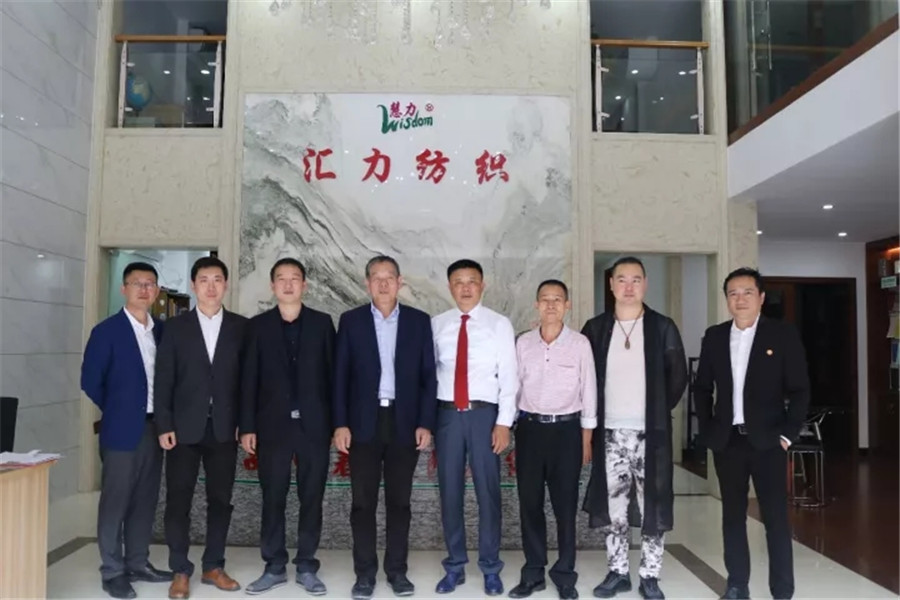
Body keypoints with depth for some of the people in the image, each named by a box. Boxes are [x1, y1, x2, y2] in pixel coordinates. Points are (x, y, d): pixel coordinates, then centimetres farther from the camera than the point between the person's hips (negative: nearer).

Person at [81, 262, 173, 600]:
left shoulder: (162, 331, 8)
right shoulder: (106, 331, -8)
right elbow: (90, 381, -6)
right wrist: (118, 410, 1)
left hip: (154, 427, 5)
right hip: (122, 430, -5)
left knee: (145, 501, 13)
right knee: (115, 502, 3)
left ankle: (138, 563, 25)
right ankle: (112, 572, 15)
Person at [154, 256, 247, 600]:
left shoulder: (241, 327, 4)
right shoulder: (175, 327, 3)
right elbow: (163, 380, 0)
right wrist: (164, 426, -7)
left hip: (224, 428, 1)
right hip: (184, 427, -1)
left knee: (220, 499, 8)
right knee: (179, 500, 4)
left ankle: (213, 566, 22)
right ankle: (180, 571, 17)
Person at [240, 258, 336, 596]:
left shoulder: (322, 323, 4)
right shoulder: (258, 325, 5)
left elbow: (332, 373, 3)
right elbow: (249, 379, 3)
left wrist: (338, 422, -2)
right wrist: (247, 426, -2)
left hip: (314, 424, 0)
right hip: (273, 425, 0)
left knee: (312, 498, 6)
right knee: (272, 498, 7)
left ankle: (306, 567, 19)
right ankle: (274, 567, 21)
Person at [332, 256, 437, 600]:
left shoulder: (419, 321, 4)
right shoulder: (351, 321, 3)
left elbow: (428, 375, 3)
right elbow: (341, 375, 2)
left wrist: (425, 423, -4)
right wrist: (340, 423, -5)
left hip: (404, 422, 0)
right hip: (364, 422, 0)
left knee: (399, 501, 8)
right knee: (363, 501, 5)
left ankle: (397, 570, 20)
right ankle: (365, 572, 17)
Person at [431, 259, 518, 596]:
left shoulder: (499, 324, 1)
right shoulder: (437, 325, 6)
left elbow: (509, 376, -2)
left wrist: (504, 422, -8)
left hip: (484, 414, -2)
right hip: (447, 414, 2)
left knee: (488, 491, 5)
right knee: (449, 492, 9)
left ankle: (490, 568, 21)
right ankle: (455, 566, 25)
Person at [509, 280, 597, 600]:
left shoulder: (580, 343, -3)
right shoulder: (523, 342, 3)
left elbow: (588, 392, 0)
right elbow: (514, 387, 8)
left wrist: (586, 439, 0)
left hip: (566, 429, -2)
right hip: (529, 428, 2)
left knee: (565, 505, 6)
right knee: (529, 503, 9)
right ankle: (533, 573, 23)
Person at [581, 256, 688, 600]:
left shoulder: (663, 328, 0)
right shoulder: (595, 329, 3)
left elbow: (678, 376, 4)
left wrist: (660, 410, 2)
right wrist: (596, 414, 5)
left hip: (651, 432, -1)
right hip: (610, 433, 1)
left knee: (653, 506, 4)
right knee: (612, 506, 8)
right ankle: (617, 572, 22)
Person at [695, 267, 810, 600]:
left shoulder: (784, 334, -3)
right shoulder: (714, 336, 6)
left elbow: (799, 389, -3)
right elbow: (702, 387, 13)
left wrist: (788, 434, -8)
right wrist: (706, 430, 5)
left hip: (767, 440, -3)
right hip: (727, 441, 3)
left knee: (776, 517, 2)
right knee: (732, 515, 10)